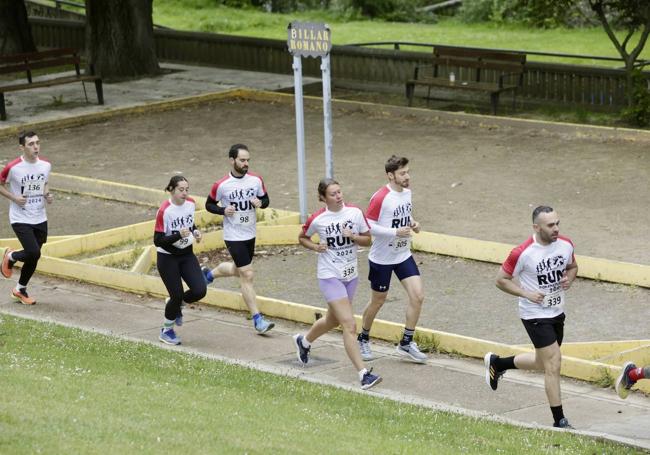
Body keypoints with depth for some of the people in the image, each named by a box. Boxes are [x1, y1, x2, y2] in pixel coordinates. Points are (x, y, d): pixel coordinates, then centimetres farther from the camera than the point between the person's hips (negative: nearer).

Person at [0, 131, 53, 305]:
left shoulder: (46, 165, 0)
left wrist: (47, 195, -3)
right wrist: (14, 198, -15)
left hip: (40, 219, 5)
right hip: (20, 219, -5)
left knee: (33, 258, 9)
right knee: (34, 253, -19)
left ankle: (20, 290, 31)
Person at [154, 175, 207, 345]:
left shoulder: (191, 203, -3)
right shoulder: (164, 211, -22)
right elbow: (158, 241, -21)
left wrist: (195, 232, -2)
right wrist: (178, 235, -33)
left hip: (187, 255, 6)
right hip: (168, 258, -5)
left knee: (200, 291, -10)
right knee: (177, 295, -4)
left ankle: (176, 304, 23)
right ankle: (166, 331, 21)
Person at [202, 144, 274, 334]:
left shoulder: (256, 180, -4)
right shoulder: (221, 185, -14)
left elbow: (266, 200, 9)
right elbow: (209, 205, 0)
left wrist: (260, 203, -14)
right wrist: (223, 210, -19)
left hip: (250, 234, 6)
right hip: (234, 236, -6)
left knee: (237, 270, 23)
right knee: (247, 275, -8)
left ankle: (209, 274, 53)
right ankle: (257, 320, -4)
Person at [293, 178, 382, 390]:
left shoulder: (355, 212, -4)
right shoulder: (317, 219, -10)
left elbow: (367, 239, 2)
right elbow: (302, 238, 7)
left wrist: (353, 237, -18)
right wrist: (315, 247, -12)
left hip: (351, 275, 5)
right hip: (330, 276, -5)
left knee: (333, 320, 22)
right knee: (349, 325, -14)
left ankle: (303, 341, 52)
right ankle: (364, 374, -15)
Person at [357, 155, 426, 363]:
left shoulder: (407, 192, 3)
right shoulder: (380, 198, -20)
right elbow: (367, 225, -20)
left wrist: (412, 224, -1)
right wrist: (395, 232, -26)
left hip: (404, 255, 6)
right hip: (382, 258, -6)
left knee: (417, 296, -7)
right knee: (377, 301, 9)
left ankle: (406, 343, 5)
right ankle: (363, 339, 33)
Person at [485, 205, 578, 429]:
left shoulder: (566, 245, -4)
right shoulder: (522, 253, -21)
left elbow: (572, 266, 16)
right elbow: (501, 280, -9)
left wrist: (568, 279, -6)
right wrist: (527, 294, -20)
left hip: (557, 313, 7)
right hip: (535, 315, -7)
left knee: (543, 362, 22)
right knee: (553, 364, -10)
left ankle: (496, 363, 45)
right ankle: (559, 421, -1)